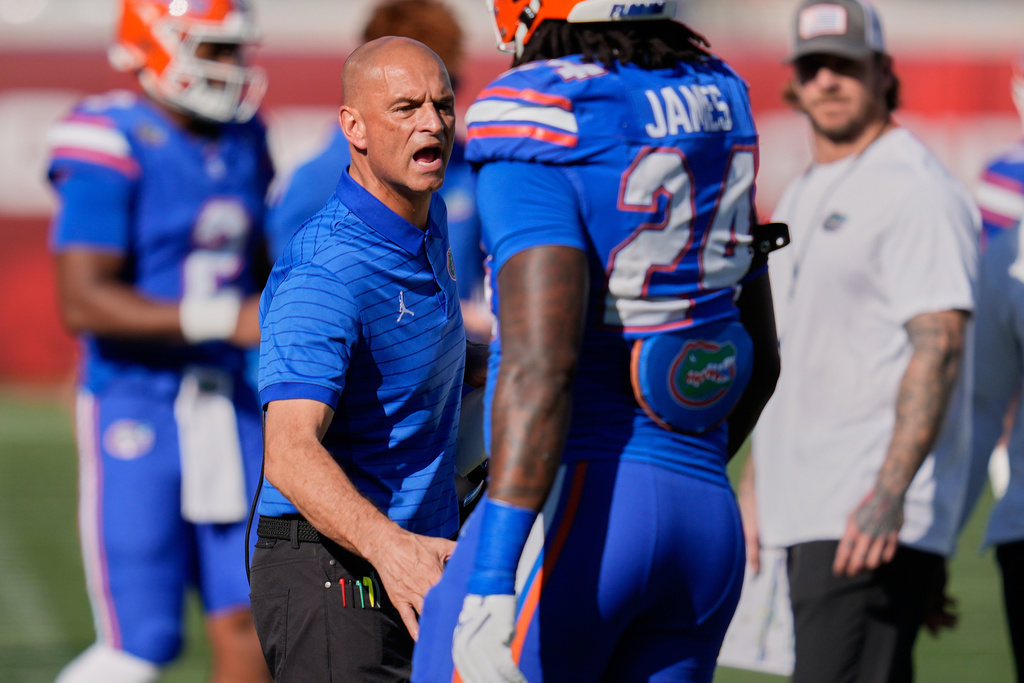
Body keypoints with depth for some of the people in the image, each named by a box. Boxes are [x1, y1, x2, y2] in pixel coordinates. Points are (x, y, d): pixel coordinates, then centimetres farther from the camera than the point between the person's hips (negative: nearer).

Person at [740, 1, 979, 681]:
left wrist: (889, 492, -29)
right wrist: (754, 486, 23)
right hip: (808, 511, 9)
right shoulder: (801, 197, 20)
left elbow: (938, 345, -19)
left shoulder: (918, 189, -9)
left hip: (876, 520, -9)